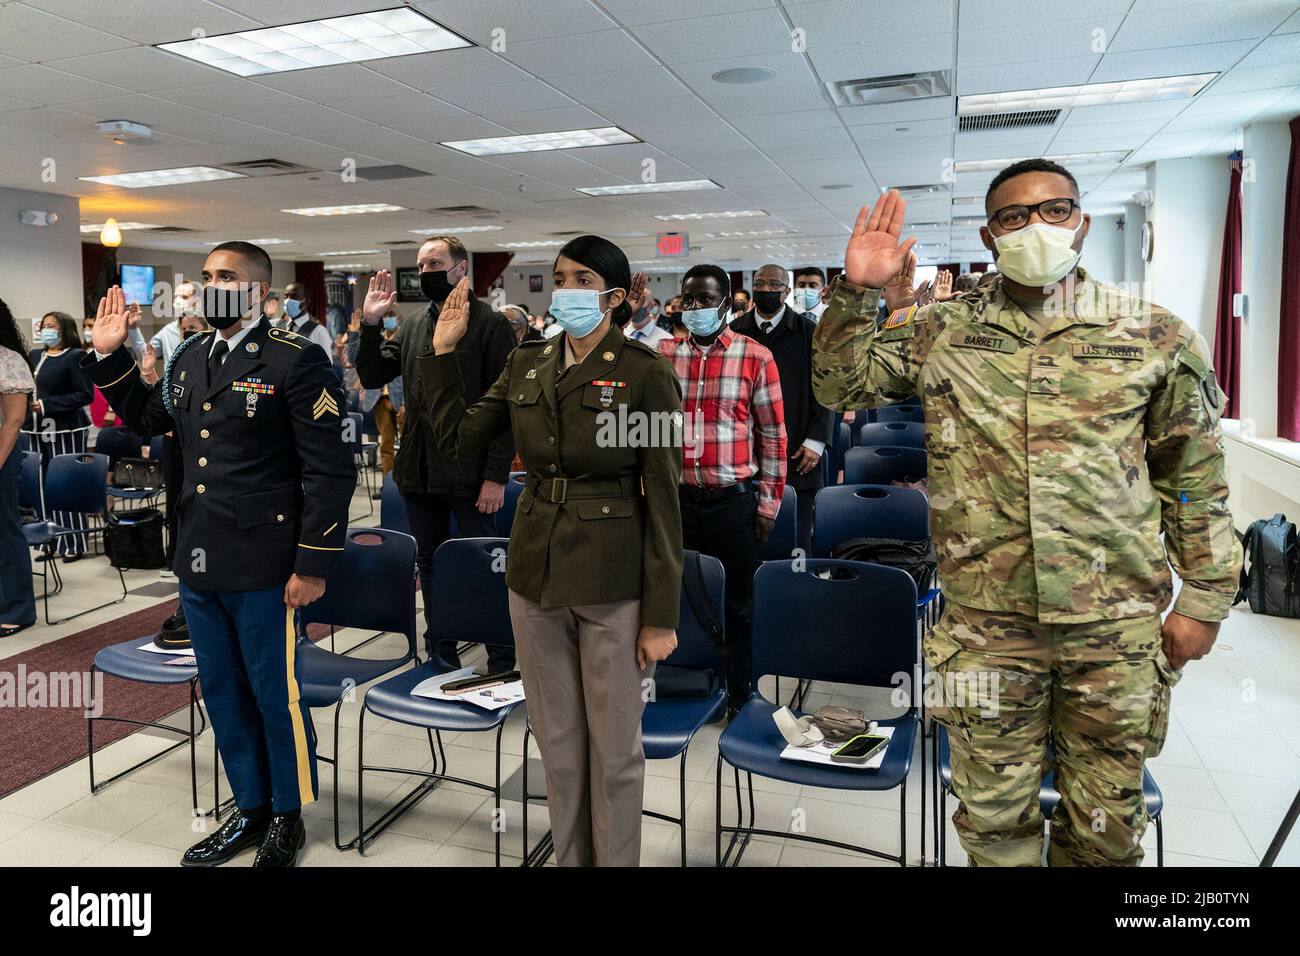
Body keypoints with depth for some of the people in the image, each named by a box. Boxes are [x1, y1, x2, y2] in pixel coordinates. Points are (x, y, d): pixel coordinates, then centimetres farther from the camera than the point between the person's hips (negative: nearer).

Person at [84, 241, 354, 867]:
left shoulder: (295, 360, -11)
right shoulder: (189, 357, 10)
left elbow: (329, 469, -14)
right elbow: (148, 418, 28)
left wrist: (314, 563, -16)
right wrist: (110, 357, 15)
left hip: (263, 568, -7)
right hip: (198, 563, 7)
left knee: (276, 695, 7)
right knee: (223, 693, 18)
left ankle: (288, 817, 28)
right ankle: (250, 810, 36)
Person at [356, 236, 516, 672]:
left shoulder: (490, 324, -7)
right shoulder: (412, 325, 12)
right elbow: (372, 377, 12)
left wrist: (496, 475, -16)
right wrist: (370, 324, -1)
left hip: (470, 475, -6)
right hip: (418, 472, 6)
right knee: (430, 566, 15)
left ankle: (502, 664, 14)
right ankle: (441, 658, 29)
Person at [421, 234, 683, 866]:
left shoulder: (647, 373, -10)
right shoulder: (526, 364, 7)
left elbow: (662, 497, -10)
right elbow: (457, 438, 9)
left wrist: (661, 615, -11)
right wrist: (443, 350, 1)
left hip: (612, 584, -5)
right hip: (536, 575, 5)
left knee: (613, 750, 9)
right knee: (558, 744, 17)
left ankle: (615, 861, 32)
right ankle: (570, 858, 38)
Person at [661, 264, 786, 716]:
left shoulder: (756, 357, -3)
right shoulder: (664, 355, 5)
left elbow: (773, 434, -1)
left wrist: (769, 501, -3)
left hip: (734, 501, -2)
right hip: (676, 498, 3)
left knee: (737, 603, 10)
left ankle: (739, 695, 27)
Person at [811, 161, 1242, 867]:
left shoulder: (1157, 337, 0)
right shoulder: (942, 331, 2)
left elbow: (1196, 479, 5)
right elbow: (840, 385, 5)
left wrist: (1203, 602, 5)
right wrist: (856, 292, -10)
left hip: (1116, 624, 1)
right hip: (985, 623, 0)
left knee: (1106, 822, 17)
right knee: (994, 816, 14)